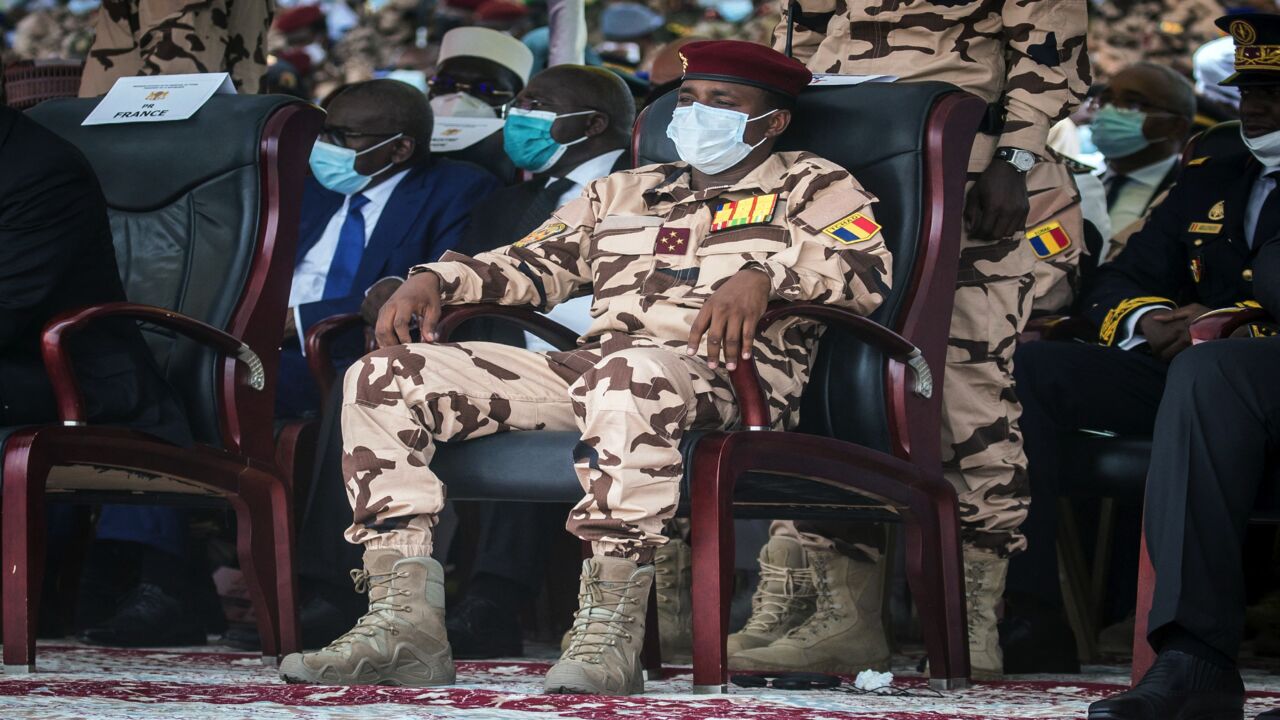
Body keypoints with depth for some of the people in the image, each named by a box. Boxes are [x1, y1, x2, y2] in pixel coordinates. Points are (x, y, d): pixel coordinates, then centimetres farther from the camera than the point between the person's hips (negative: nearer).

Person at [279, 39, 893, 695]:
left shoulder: (811, 186, 15)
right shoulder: (620, 192, 33)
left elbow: (866, 269, -4)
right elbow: (535, 263, 28)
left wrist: (762, 272, -23)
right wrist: (434, 280, 9)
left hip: (721, 376, -6)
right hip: (587, 366, 6)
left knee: (632, 372, -44)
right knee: (384, 377, -9)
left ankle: (608, 634, -44)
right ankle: (404, 623, -20)